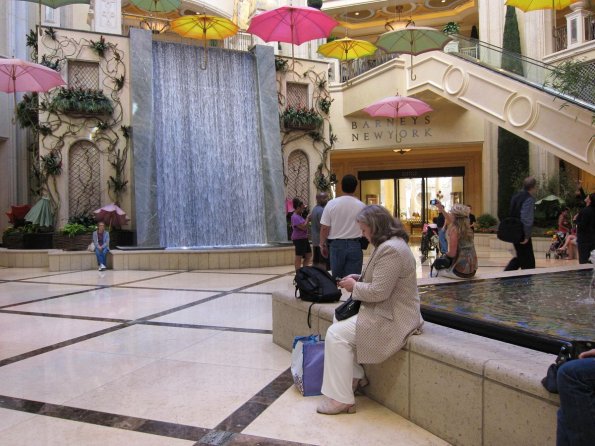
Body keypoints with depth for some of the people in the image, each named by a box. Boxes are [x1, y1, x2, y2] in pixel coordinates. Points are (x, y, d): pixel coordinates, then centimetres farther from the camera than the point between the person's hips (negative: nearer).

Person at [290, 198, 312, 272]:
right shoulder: (295, 217, -18)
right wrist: (307, 219, -12)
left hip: (304, 238, 10)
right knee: (299, 257, -3)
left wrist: (307, 220, 8)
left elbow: (304, 224, 24)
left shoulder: (299, 216, 13)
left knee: (309, 255, 14)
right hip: (298, 239, -10)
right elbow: (303, 227, -24)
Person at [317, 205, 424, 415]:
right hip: (388, 311, 12)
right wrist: (358, 278, 7)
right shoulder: (390, 243, 11)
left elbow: (379, 291, -26)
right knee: (339, 320, 17)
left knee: (336, 334, -14)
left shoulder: (391, 249, -24)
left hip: (393, 319, -12)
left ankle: (341, 399, -8)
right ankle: (356, 377, 22)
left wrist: (354, 286, -10)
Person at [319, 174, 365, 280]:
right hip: (355, 245, 0)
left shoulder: (332, 203, -5)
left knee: (336, 277, 11)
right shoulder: (361, 206, -4)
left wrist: (322, 245, 9)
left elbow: (324, 228, -3)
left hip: (336, 245, 1)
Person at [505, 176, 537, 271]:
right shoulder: (529, 199, -16)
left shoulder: (516, 196, 10)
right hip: (522, 234, -8)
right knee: (528, 261, 4)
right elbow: (527, 219, -22)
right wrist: (527, 235, -17)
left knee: (520, 257, 20)